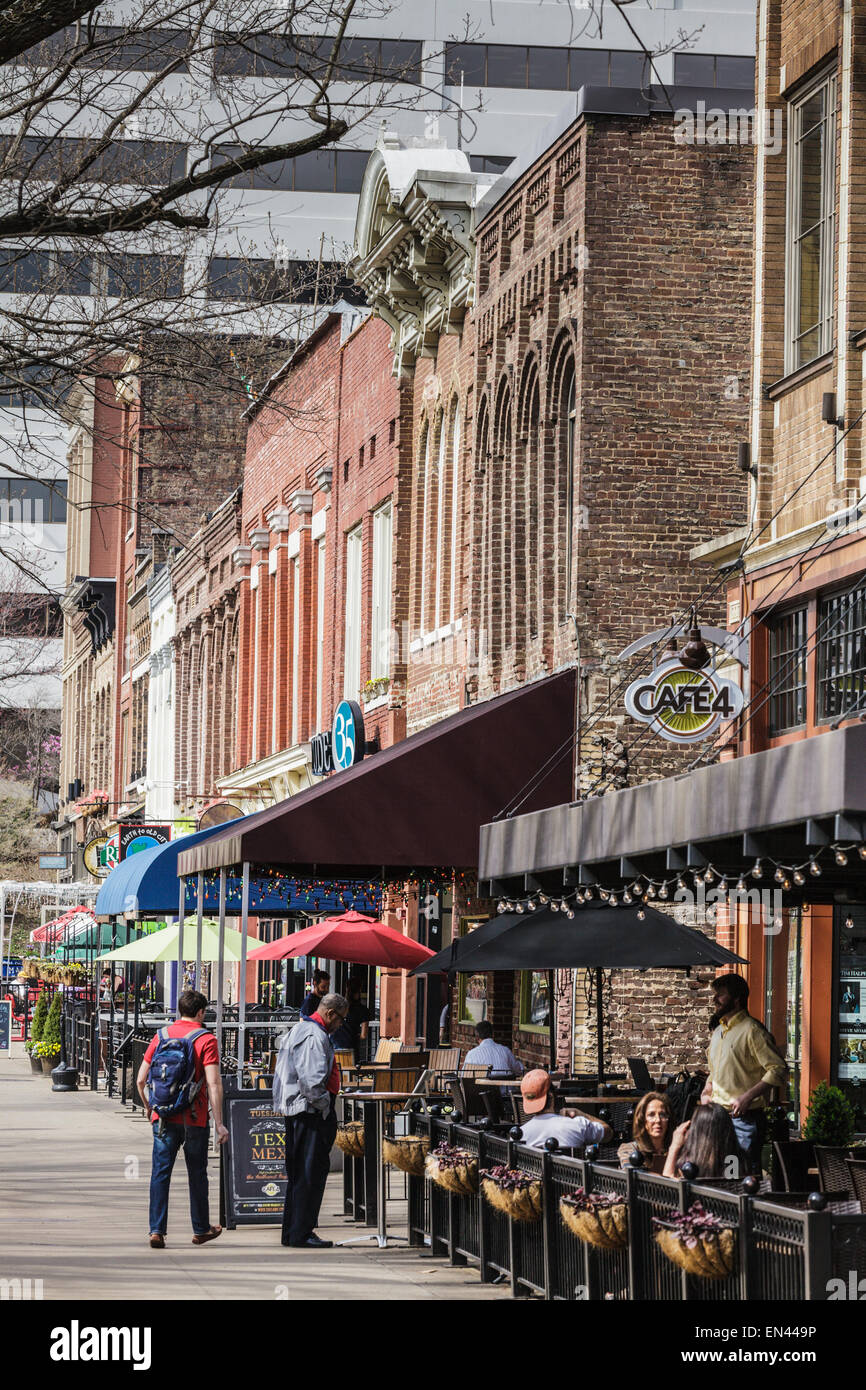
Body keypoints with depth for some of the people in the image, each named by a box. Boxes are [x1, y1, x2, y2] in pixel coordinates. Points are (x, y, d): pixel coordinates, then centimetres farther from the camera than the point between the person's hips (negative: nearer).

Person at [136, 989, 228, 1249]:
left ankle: (157, 1230, -7)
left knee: (160, 1173, 3)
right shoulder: (206, 1039, -6)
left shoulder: (161, 1035, 5)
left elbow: (141, 1079, 7)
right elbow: (213, 1084, -13)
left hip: (163, 1118, 2)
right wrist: (219, 1123, -10)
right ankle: (201, 1230, 24)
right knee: (197, 1174, 12)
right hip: (194, 1119, -2)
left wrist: (150, 1106, 22)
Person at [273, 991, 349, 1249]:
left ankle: (292, 1232, 20)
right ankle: (302, 1234, -6)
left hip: (294, 1111, 11)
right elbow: (311, 1080, -26)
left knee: (298, 1173, 15)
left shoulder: (299, 1030, 18)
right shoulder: (315, 1037, -16)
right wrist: (324, 1106, -14)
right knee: (311, 1172, -7)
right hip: (310, 1112, -11)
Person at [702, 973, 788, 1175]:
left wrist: (748, 1096, -23)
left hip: (744, 1118, -8)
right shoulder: (718, 1031, 17)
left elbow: (779, 1070, -17)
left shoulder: (751, 1030, -11)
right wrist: (708, 1088, 11)